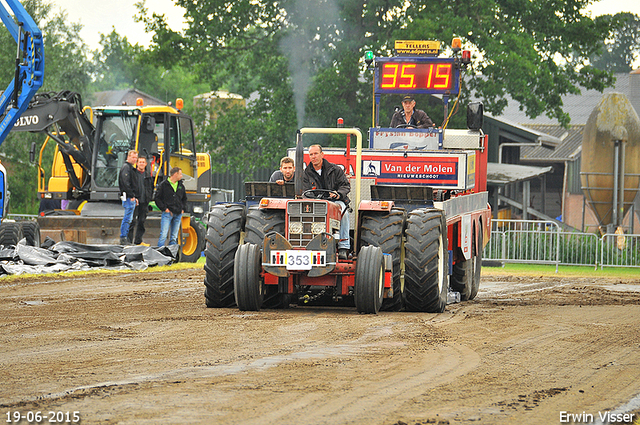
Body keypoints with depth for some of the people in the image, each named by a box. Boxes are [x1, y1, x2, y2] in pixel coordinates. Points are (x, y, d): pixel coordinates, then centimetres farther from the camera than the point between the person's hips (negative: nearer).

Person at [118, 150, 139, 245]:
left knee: (128, 219, 11)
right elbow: (125, 183, -19)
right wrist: (132, 196, -20)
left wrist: (135, 197, 19)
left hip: (132, 197, 10)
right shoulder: (126, 167, -10)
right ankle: (123, 238, -9)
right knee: (128, 218, -10)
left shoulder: (132, 168, 22)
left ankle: (125, 238, 14)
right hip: (128, 197, -10)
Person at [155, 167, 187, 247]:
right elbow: (157, 198, -2)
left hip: (178, 214, 5)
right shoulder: (164, 185, -3)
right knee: (163, 235, -13)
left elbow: (184, 198, 27)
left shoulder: (181, 186, 14)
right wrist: (164, 208, -9)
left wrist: (182, 209, 12)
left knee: (174, 237, 7)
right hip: (167, 213, -5)